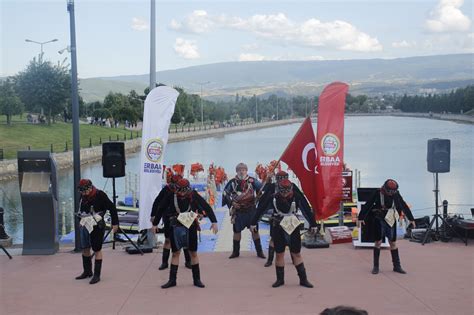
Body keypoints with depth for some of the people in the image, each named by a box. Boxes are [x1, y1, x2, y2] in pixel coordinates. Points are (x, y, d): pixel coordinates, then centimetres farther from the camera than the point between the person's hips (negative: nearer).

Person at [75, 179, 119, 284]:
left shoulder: (99, 195, -17)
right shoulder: (83, 196, 2)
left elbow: (112, 208, -12)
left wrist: (115, 223, -10)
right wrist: (82, 222, 20)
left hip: (96, 226, -7)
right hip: (85, 226, 7)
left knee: (97, 250, -2)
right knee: (85, 249, 15)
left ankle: (97, 275, 3)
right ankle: (87, 272, 32)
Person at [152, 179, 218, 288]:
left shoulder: (193, 195, -10)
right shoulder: (172, 196, -8)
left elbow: (206, 207, -7)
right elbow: (161, 208, 4)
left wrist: (214, 221, -12)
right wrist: (155, 224, 12)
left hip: (190, 226, 0)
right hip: (176, 227, 1)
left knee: (193, 253, 6)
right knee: (175, 253, 6)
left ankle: (197, 279, 16)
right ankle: (172, 280, 13)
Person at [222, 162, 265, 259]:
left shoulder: (252, 181, -5)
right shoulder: (232, 182, -3)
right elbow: (225, 194, 3)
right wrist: (231, 202, -7)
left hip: (251, 210, -1)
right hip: (238, 211, 1)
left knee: (255, 230, 4)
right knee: (237, 231, 9)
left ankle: (259, 251, 14)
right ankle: (235, 252, 22)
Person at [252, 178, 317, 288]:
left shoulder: (296, 196, -13)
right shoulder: (273, 196, -12)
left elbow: (306, 209, -4)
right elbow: (261, 208, -3)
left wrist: (313, 224, 2)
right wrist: (254, 222, 2)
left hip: (293, 227, 0)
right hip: (278, 228, 1)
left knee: (296, 253, 5)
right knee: (279, 254, 7)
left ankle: (303, 279, 12)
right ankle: (280, 279, 18)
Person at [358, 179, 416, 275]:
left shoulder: (396, 194, -1)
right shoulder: (378, 193, -9)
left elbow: (404, 206, 8)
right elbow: (368, 205, -8)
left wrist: (411, 219, 14)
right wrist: (361, 217, -10)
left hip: (391, 221, 3)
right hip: (380, 221, -3)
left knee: (393, 243, 6)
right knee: (378, 242, -1)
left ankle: (397, 266, 13)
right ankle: (376, 266, 6)